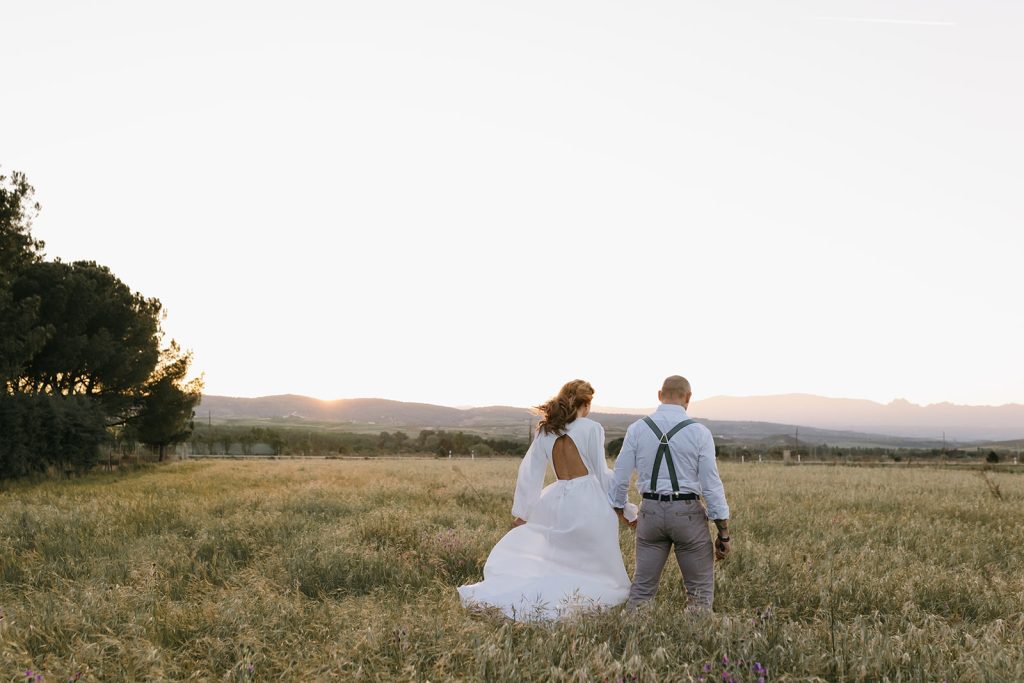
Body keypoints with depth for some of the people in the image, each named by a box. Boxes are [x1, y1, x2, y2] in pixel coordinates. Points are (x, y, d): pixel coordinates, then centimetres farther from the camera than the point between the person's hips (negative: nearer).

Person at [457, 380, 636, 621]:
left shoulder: (545, 431, 9)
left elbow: (529, 471, 11)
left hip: (558, 501, 5)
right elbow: (602, 473, -4)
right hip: (589, 503, -4)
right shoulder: (592, 428, -5)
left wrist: (521, 511, 18)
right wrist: (626, 507, 6)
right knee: (598, 572, 8)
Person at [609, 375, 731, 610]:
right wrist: (724, 533, -2)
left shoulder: (637, 429, 0)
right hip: (687, 513, -3)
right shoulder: (699, 432, -7)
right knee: (701, 590, 9)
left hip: (651, 511, 3)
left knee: (642, 587, 12)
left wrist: (618, 512, 15)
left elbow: (620, 477, 1)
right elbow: (711, 484, -8)